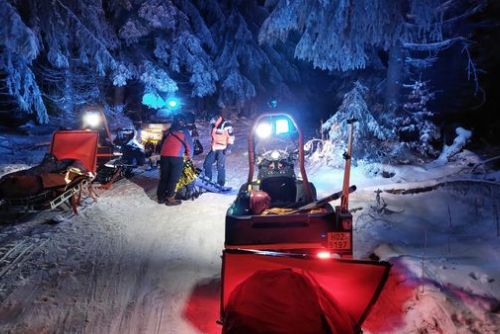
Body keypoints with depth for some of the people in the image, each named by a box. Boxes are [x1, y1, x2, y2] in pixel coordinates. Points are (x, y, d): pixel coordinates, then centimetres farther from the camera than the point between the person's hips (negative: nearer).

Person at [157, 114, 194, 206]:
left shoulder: (168, 131, 24)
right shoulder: (184, 131, 11)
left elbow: (162, 143, 27)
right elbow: (189, 144, 11)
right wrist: (189, 156, 26)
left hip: (164, 155, 5)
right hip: (176, 156, -5)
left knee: (163, 177, 12)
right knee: (173, 178, 0)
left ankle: (161, 197, 17)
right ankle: (170, 198, -1)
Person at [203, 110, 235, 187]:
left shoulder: (226, 124, -11)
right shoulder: (214, 124, 11)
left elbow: (231, 136, -13)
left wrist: (228, 147, -18)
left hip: (222, 149, -8)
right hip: (214, 149, 8)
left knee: (220, 166, -6)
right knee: (207, 163, 11)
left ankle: (221, 183, 4)